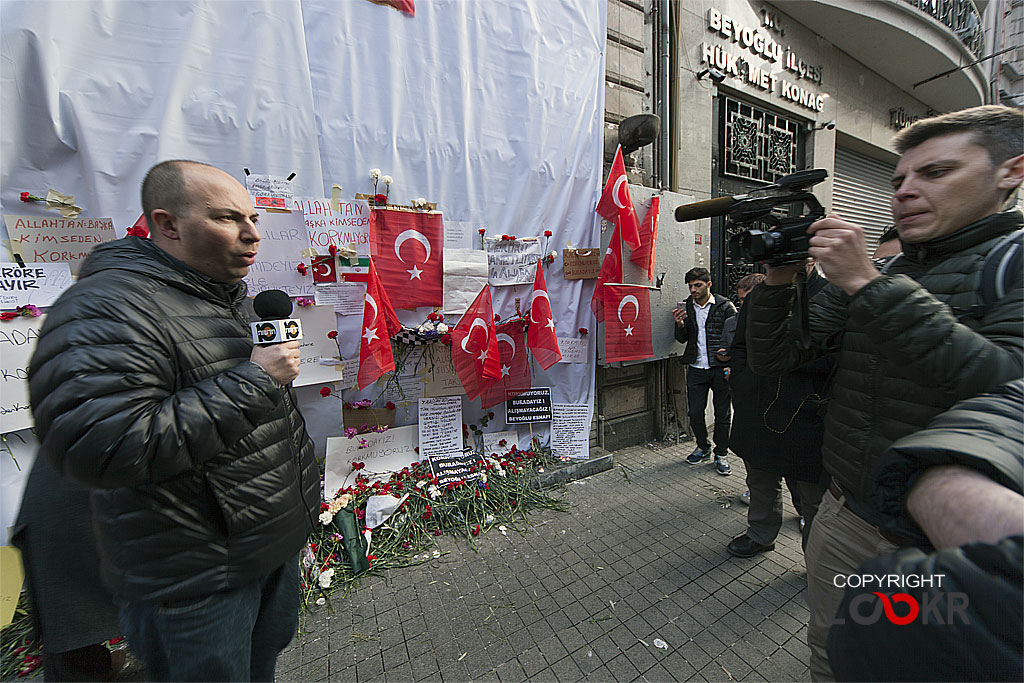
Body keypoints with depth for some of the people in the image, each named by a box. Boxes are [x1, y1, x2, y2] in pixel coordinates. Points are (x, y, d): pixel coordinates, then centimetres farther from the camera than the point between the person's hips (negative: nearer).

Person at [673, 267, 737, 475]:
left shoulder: (725, 306, -1)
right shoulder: (686, 307, 8)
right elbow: (682, 339, 9)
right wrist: (680, 324, -12)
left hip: (720, 369, -3)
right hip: (696, 369, 3)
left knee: (722, 413, 7)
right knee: (694, 413, 6)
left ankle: (721, 454, 23)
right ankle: (703, 447, 29)